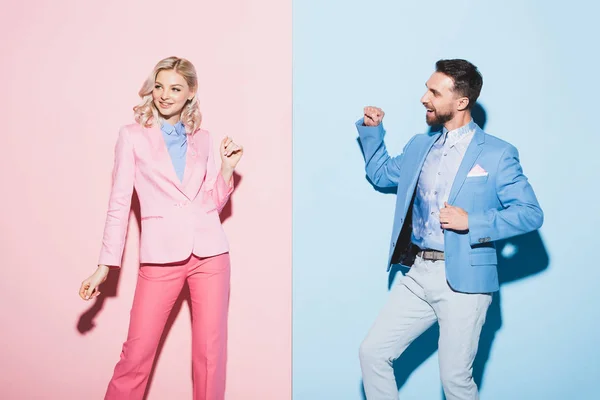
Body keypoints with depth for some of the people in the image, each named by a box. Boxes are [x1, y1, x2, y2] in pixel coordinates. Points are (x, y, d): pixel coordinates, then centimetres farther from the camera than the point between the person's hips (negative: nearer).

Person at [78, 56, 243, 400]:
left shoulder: (203, 140, 11)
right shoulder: (133, 136, 5)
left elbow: (214, 204, 13)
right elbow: (119, 204, 3)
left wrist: (228, 168, -2)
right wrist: (105, 266, 0)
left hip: (210, 253, 2)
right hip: (161, 256, -2)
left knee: (211, 350, 6)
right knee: (137, 353, 0)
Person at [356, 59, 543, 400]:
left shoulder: (497, 153, -5)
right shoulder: (419, 146, 14)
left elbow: (532, 213, -8)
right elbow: (381, 174, 30)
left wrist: (472, 222, -19)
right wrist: (372, 130, 16)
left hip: (463, 280, -5)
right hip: (418, 275, 6)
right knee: (372, 352, 3)